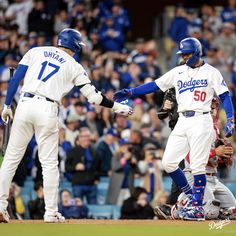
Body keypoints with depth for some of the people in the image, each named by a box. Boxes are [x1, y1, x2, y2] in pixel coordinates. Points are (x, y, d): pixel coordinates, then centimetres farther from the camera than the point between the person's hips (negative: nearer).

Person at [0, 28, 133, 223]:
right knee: (49, 163, 7)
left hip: (25, 105, 2)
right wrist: (116, 106, 19)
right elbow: (93, 95, 7)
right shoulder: (74, 66, 10)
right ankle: (51, 213, 7)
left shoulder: (35, 52, 14)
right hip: (48, 111, -2)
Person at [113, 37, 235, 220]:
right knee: (168, 162, 0)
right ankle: (191, 195, 16)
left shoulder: (211, 72, 2)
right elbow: (155, 85, 12)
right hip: (182, 122, 6)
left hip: (201, 121, -6)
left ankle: (197, 207, -4)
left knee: (198, 166, -10)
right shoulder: (178, 72, 15)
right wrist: (130, 93, 2)